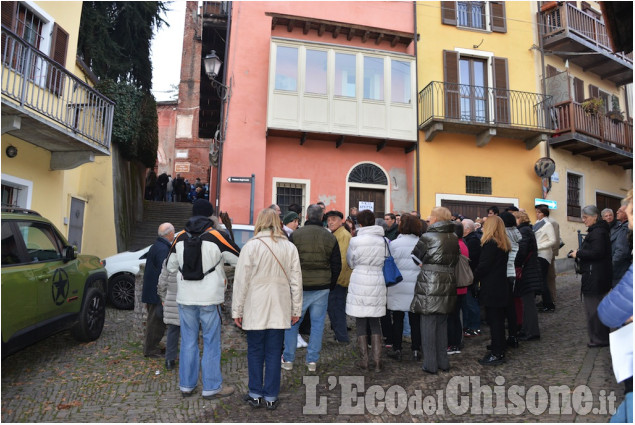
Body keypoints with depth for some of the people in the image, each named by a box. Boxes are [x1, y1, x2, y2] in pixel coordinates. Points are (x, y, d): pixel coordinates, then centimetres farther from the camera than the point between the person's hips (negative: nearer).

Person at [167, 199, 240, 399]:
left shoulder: (180, 237, 2)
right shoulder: (216, 237, -11)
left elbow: (171, 266, 11)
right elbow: (239, 259, -5)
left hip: (185, 298, 4)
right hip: (209, 299, -4)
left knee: (188, 342, 14)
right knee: (211, 343, 6)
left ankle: (186, 385, 24)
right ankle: (212, 387, 14)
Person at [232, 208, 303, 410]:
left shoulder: (251, 246, -7)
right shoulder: (290, 247, 2)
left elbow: (241, 281, -6)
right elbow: (296, 281, 5)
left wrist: (237, 310, 2)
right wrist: (296, 309, 12)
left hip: (255, 309, -2)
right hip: (280, 310, 2)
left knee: (255, 352, 12)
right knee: (273, 353, 10)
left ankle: (255, 395, 22)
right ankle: (271, 397, 18)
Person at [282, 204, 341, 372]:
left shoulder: (295, 235, -4)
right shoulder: (330, 237, 2)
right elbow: (337, 266, 5)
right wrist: (330, 285, 16)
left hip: (299, 287, -1)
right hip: (322, 288, 1)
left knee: (292, 322, 10)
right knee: (317, 324, 9)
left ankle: (288, 360, 17)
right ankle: (312, 361, 15)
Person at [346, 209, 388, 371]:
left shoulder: (355, 241, -9)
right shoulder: (384, 241, -1)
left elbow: (351, 262, 4)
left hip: (360, 282, -3)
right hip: (378, 284, 3)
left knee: (361, 323, 9)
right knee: (375, 322, 14)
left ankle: (364, 360, 15)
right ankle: (377, 359, 13)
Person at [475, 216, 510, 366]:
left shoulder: (490, 244, -17)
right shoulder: (504, 244, 11)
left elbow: (483, 266, -19)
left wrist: (473, 276, -2)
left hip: (491, 289, -9)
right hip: (501, 287, 9)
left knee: (494, 321, -3)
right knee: (499, 319, 15)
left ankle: (497, 354, 4)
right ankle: (499, 349, 25)